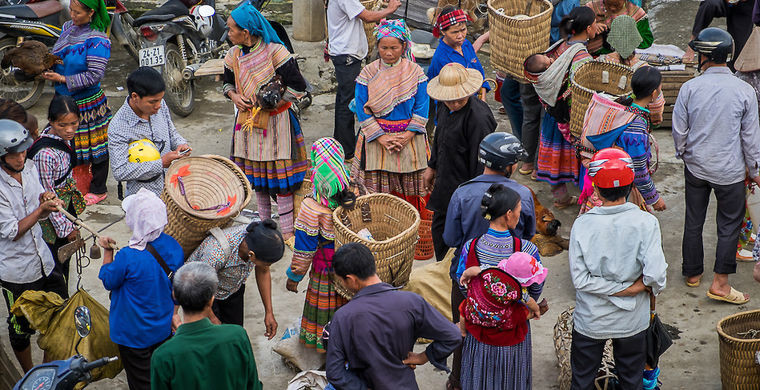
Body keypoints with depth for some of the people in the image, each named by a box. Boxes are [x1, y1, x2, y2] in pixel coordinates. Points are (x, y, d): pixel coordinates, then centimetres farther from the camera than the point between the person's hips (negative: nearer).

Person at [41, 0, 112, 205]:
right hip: (64, 98, 8)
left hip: (87, 102, -7)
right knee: (69, 142, 17)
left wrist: (63, 79, -22)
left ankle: (98, 189, 20)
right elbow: (58, 55, 19)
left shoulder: (97, 40, -20)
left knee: (95, 145, 5)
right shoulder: (67, 27, 4)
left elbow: (94, 76, -22)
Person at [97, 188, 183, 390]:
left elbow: (108, 281, -11)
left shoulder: (128, 257, -31)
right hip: (163, 328, 6)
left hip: (135, 334, -5)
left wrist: (107, 251, -1)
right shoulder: (173, 245, -12)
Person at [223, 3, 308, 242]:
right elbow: (228, 83, 18)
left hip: (276, 122, -6)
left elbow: (298, 86, -13)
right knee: (256, 177, 14)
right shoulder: (233, 55, 1)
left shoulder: (275, 52, -16)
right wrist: (233, 96, -4)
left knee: (280, 178, -2)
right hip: (248, 121, 6)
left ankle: (287, 231, 8)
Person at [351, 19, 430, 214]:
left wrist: (407, 136, -13)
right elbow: (362, 111, -4)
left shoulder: (415, 72, -2)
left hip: (409, 138, 0)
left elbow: (421, 108, -2)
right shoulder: (368, 73, -3)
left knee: (408, 188, 6)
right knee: (377, 187, 2)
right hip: (376, 138, 0)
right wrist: (381, 137, -13)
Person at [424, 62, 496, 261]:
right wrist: (432, 166, 26)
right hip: (446, 183, 9)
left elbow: (481, 162, -23)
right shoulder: (446, 106, -1)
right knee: (439, 230, 23)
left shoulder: (478, 117, -28)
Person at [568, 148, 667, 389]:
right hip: (631, 321, 1)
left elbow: (580, 279, -19)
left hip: (590, 321, 0)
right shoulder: (646, 222, -19)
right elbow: (655, 273, -25)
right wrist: (639, 286, -4)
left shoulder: (582, 225, -18)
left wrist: (626, 289, -13)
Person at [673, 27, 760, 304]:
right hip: (730, 170, -2)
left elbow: (679, 130, -4)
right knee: (729, 223, 9)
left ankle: (693, 273, 30)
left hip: (695, 166, 2)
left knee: (694, 220, 16)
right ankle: (720, 283, 8)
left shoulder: (690, 88, -12)